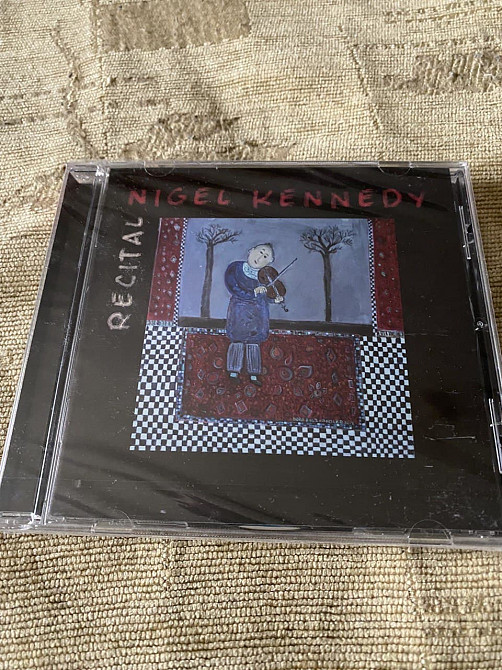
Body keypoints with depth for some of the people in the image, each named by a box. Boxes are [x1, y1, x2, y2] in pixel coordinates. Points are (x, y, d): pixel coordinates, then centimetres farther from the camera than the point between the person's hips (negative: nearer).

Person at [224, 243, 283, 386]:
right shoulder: (235, 268, -2)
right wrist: (253, 292, -23)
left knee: (253, 342, 4)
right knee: (237, 341, -5)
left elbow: (265, 296, 8)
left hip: (258, 314, 3)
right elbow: (233, 288, -14)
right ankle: (233, 371, 4)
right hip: (239, 311, -3)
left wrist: (275, 299, -13)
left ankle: (253, 374, 8)